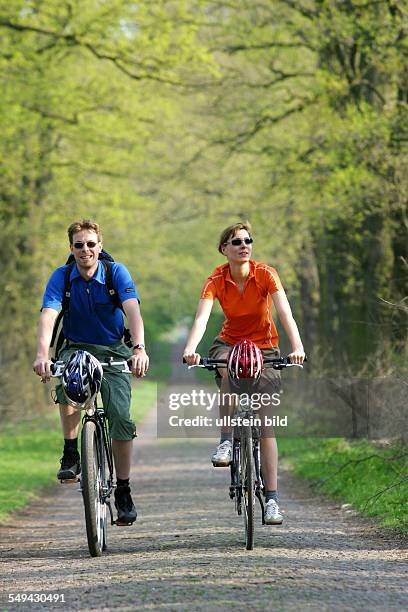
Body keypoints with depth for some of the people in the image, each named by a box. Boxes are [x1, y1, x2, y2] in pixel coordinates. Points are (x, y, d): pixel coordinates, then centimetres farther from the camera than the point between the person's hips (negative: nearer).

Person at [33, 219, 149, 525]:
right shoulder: (61, 277, -9)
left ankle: (123, 491, -1)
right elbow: (48, 315, -24)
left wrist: (139, 348, -44)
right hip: (76, 348, 0)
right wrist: (43, 354, -42)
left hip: (113, 350, 0)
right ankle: (71, 456, -18)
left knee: (121, 417, -16)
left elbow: (133, 309, -26)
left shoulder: (116, 272, -11)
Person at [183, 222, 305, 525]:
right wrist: (191, 349, -47)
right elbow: (202, 317, -28)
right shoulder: (216, 280, -14)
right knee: (228, 371, -38)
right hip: (230, 343, 1)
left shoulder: (266, 275, -16)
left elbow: (285, 313, -28)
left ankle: (272, 499, -8)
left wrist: (297, 347, -45)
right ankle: (226, 442, -24)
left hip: (264, 347, -1)